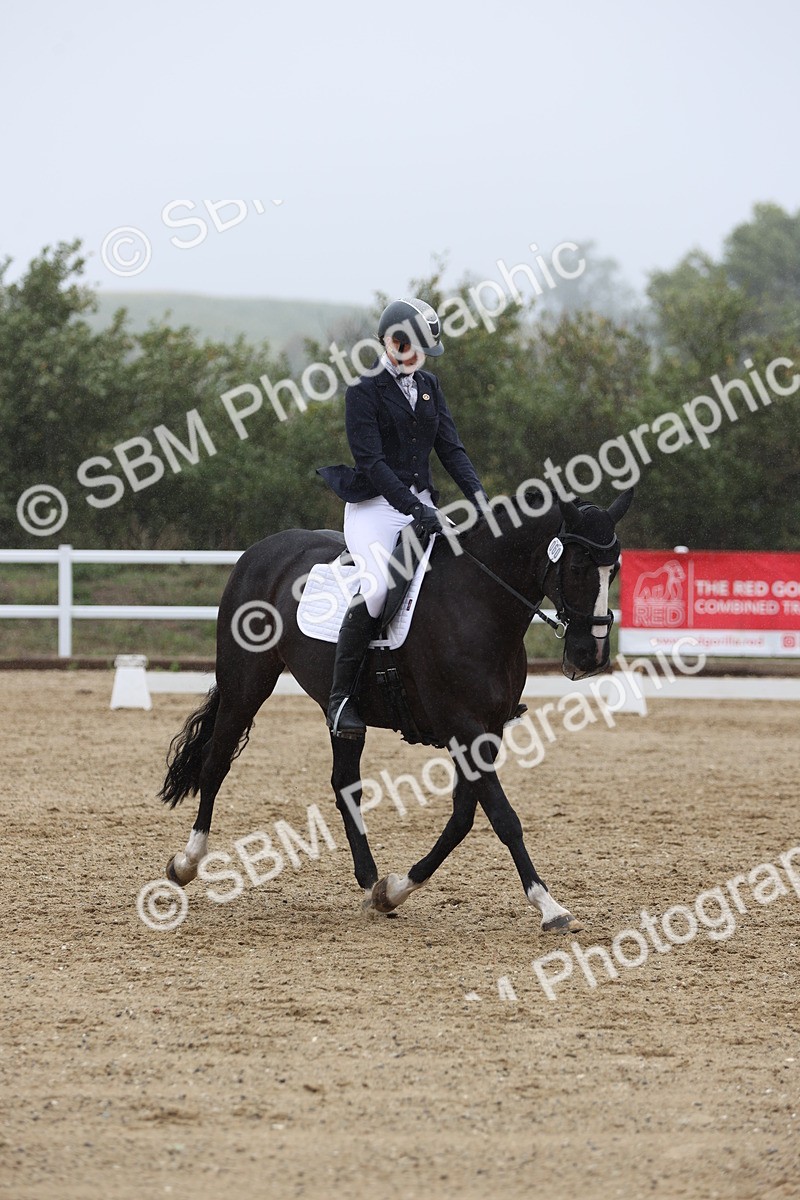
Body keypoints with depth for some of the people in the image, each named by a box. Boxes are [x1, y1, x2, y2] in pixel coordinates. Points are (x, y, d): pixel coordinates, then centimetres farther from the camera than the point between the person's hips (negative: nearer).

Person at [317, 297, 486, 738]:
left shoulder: (428, 386, 14)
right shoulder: (364, 391, -7)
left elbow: (450, 449, 10)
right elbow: (371, 461, -15)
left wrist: (479, 497, -7)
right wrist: (413, 508, -25)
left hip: (421, 505, 7)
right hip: (374, 506, -7)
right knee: (378, 585, -31)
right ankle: (340, 698, -23)